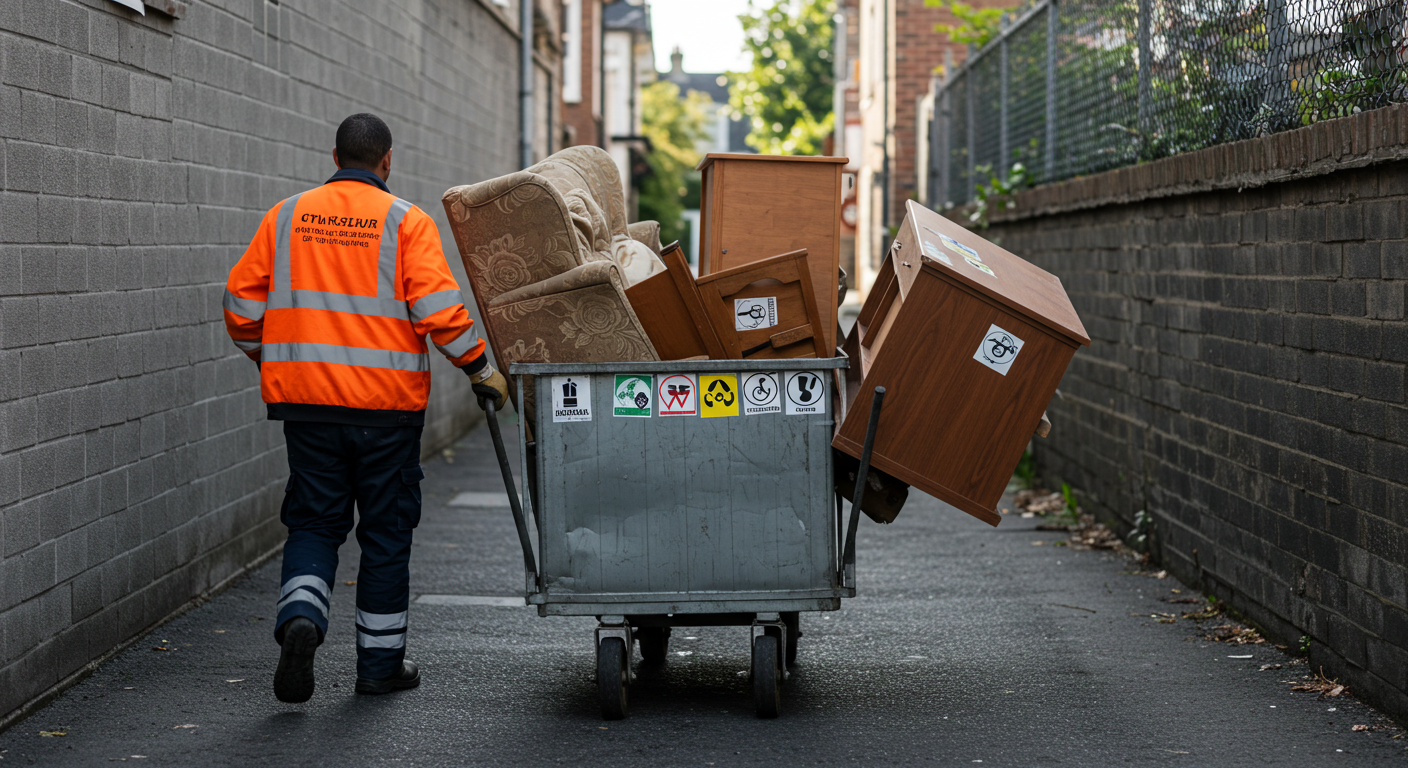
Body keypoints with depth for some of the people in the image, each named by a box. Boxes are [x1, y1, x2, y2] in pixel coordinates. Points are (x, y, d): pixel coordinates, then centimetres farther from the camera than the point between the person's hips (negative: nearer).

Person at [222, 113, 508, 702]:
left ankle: (300, 617, -14)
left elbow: (242, 302, 6)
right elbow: (438, 308, -13)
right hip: (387, 402, -2)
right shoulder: (405, 221, -4)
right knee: (385, 532, 9)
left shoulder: (287, 217, 5)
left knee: (314, 522, 12)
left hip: (306, 402, 2)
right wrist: (480, 368, -2)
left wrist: (267, 360, 23)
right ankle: (381, 662, 15)